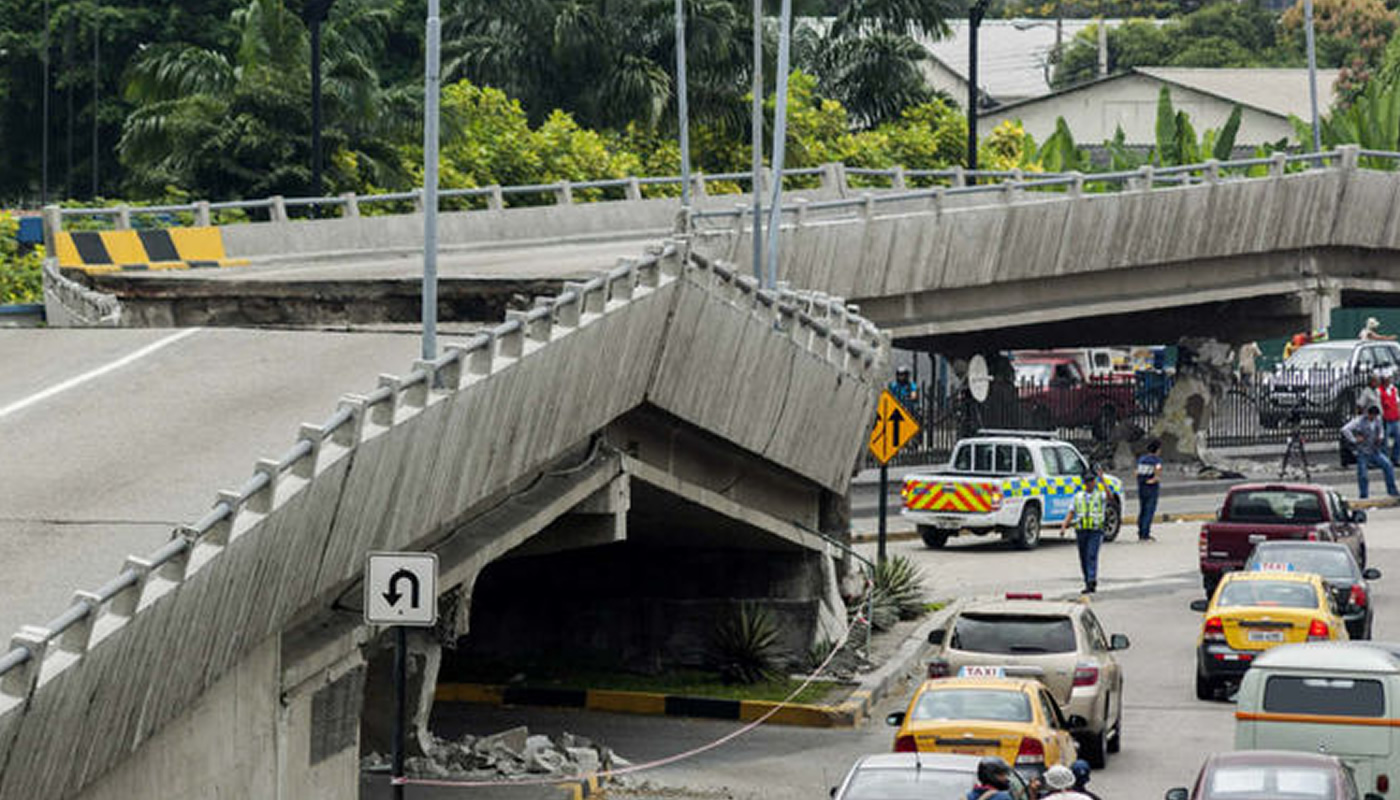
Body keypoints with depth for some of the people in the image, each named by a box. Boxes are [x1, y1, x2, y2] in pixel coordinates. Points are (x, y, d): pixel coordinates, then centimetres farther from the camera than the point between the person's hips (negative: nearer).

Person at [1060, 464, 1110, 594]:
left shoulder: (1100, 495, 3)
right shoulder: (1078, 496, 14)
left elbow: (1109, 496, -21)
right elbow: (1071, 513, 13)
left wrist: (1102, 479, -30)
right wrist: (1063, 527, -1)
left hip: (1095, 531, -4)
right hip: (1081, 530, 4)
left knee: (1092, 556, -17)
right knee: (1084, 559, 7)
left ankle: (1091, 582, -24)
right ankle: (1090, 583, 17)